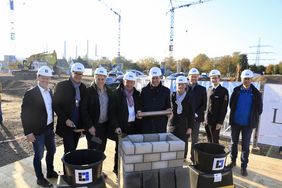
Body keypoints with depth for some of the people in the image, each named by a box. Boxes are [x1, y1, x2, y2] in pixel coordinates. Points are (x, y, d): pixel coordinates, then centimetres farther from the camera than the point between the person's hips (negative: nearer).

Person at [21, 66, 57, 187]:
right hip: (37, 131, -6)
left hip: (49, 128, 7)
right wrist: (28, 132, -17)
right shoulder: (30, 94, -16)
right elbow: (24, 115, -15)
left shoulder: (50, 92, 3)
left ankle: (50, 172, 42)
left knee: (51, 151, 20)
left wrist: (52, 126, 9)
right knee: (39, 155, 9)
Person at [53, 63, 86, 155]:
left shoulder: (83, 87, 5)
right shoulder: (61, 85, -8)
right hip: (66, 125, -4)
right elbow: (55, 105, -8)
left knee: (73, 149, 14)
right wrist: (65, 119, -15)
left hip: (78, 125, 4)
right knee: (69, 151, -3)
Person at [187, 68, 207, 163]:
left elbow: (204, 105, 2)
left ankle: (193, 157, 23)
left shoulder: (202, 89, 5)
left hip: (197, 117, 1)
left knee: (194, 139, 9)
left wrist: (197, 114, -10)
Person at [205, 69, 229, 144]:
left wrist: (220, 122, -16)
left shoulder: (223, 91, -10)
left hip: (215, 121, -5)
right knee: (209, 141, 16)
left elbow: (224, 108, -13)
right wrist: (205, 118, 11)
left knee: (214, 141, 5)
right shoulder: (209, 89, 9)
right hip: (207, 120, 6)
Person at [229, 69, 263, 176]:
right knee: (234, 143, 15)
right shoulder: (236, 90, -4)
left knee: (245, 146, 7)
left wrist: (253, 119, 2)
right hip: (235, 122, 2)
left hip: (248, 124, -2)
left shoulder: (256, 93, -7)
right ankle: (233, 161, 32)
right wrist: (233, 116, 4)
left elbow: (259, 110, 0)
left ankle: (244, 166, 20)